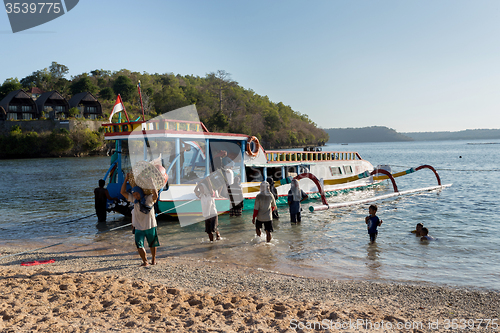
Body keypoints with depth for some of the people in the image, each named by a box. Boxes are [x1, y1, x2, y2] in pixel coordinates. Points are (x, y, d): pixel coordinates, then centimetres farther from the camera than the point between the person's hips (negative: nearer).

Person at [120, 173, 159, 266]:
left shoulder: (148, 199, -10)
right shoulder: (134, 200, 1)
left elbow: (155, 196, -33)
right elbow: (123, 192, 0)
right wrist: (126, 180, -7)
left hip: (150, 226, -2)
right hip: (139, 227, 2)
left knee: (152, 244, 13)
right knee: (139, 245, -9)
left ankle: (153, 259, 32)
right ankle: (145, 261, 0)